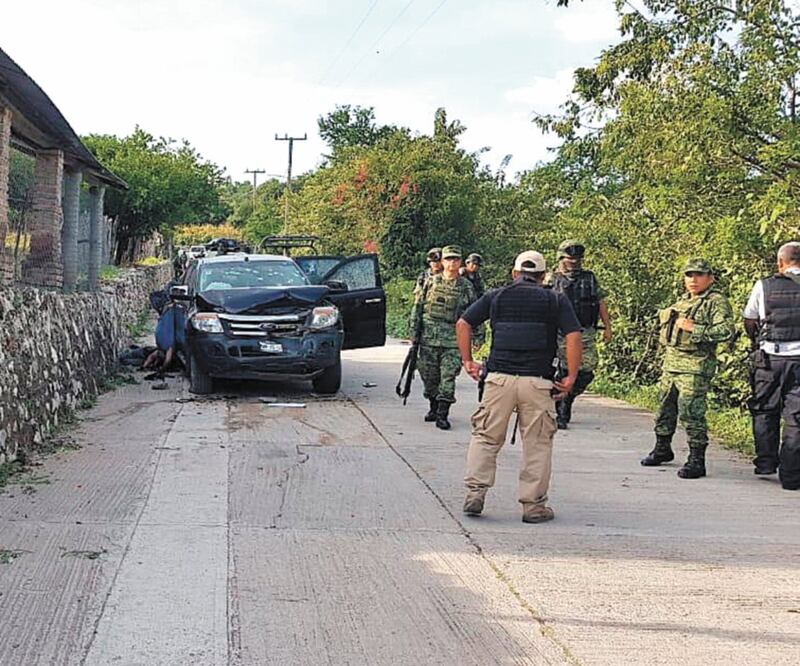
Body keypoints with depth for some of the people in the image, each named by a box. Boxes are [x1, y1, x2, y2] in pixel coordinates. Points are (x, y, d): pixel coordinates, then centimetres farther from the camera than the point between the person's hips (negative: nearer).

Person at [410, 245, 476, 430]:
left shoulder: (466, 286, 6)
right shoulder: (431, 282, 7)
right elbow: (417, 308, 9)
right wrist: (414, 333, 4)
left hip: (453, 340, -2)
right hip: (429, 338, 2)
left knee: (448, 376, -8)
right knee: (429, 375, 8)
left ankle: (442, 415, -6)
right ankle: (433, 407, 25)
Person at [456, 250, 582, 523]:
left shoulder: (495, 296, 13)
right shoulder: (556, 300, 8)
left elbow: (463, 324, 7)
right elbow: (573, 336, -4)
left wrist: (467, 361, 12)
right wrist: (571, 378, -1)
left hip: (498, 378, 1)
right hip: (538, 382, -1)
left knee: (485, 437, 13)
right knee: (537, 444, 8)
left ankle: (475, 492, 3)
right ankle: (533, 505, 10)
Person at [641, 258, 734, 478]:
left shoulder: (716, 302, -7)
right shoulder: (683, 301, 18)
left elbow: (727, 331, -20)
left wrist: (694, 329, -21)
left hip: (695, 367, -8)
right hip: (671, 362, 8)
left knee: (691, 412, -12)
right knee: (665, 408, 17)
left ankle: (697, 460, -6)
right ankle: (662, 449, 33)